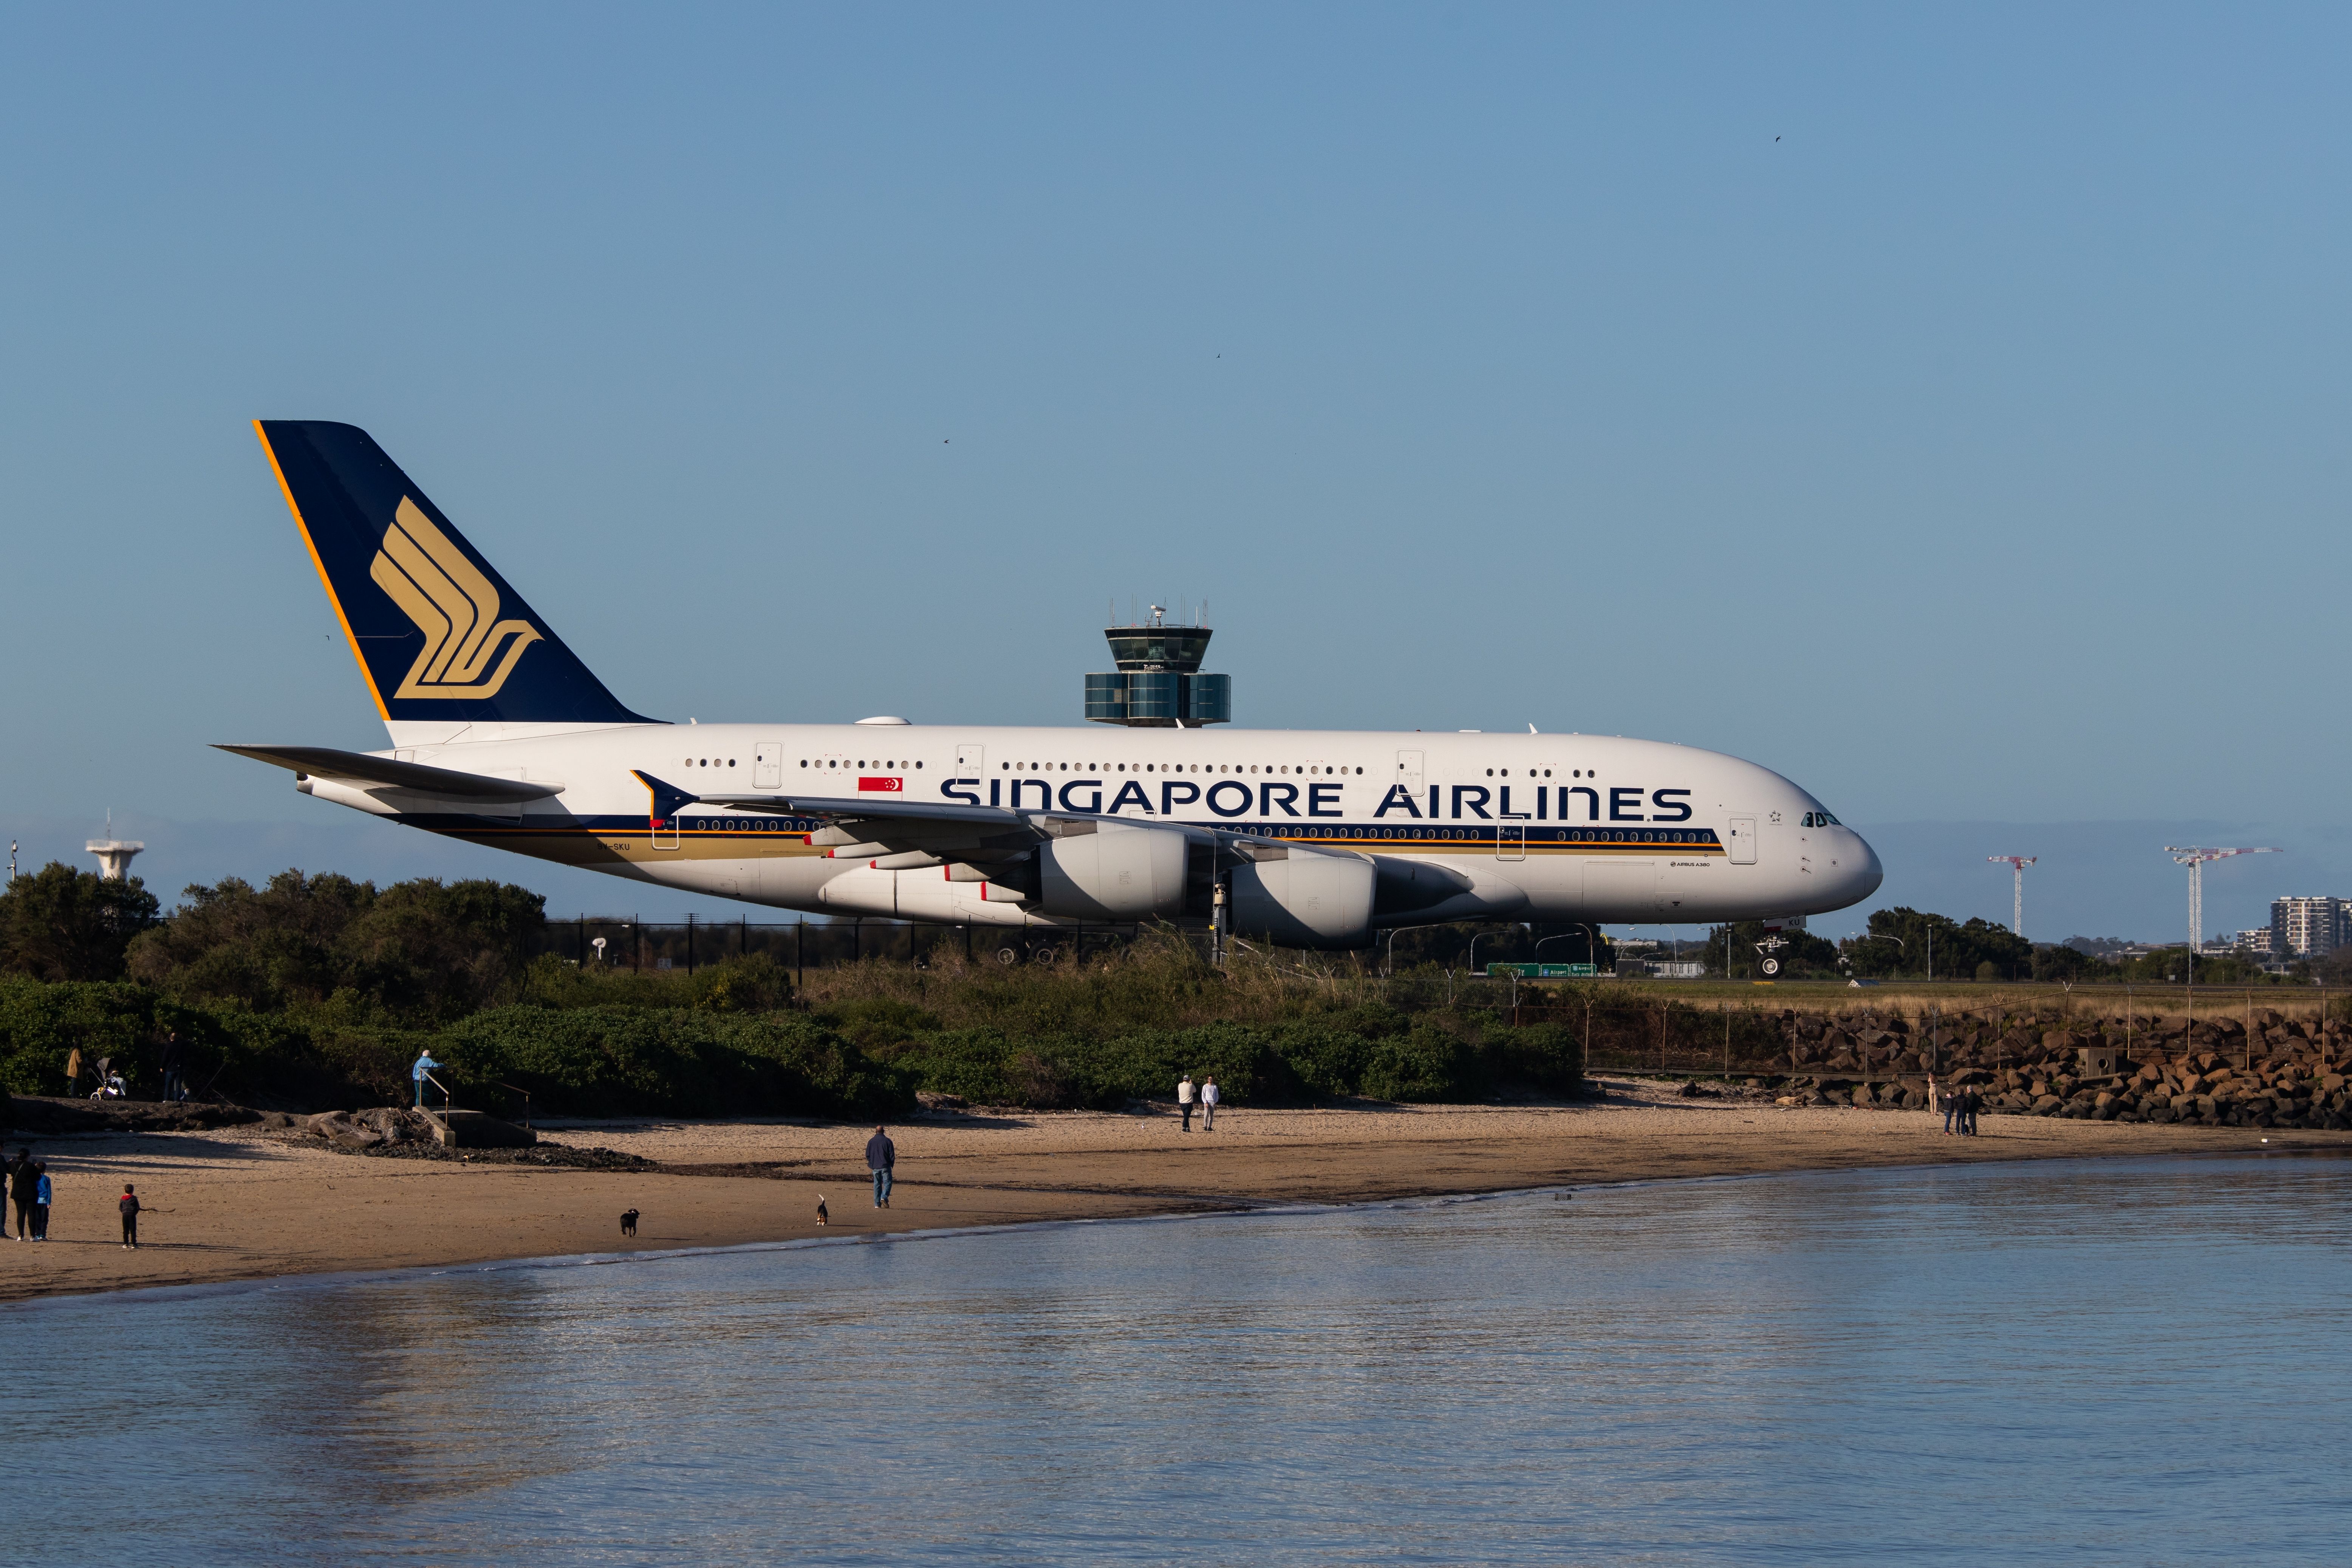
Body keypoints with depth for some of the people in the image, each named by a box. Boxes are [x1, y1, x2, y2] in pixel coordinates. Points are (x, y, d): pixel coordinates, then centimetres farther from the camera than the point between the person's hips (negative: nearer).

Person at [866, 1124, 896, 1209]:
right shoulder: (888, 1141, -4)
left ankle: (877, 1204, 5)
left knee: (877, 1185, 8)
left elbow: (868, 1155, 8)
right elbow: (892, 1155, -3)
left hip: (875, 1167, 3)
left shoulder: (871, 1142, 4)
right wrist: (891, 1165, 11)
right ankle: (884, 1197, -23)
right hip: (885, 1166, -3)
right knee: (887, 1183, 2)